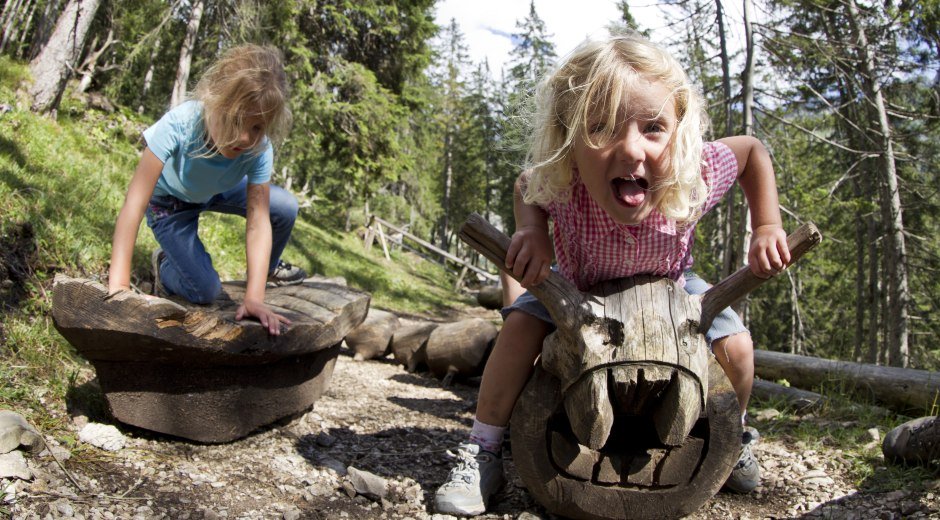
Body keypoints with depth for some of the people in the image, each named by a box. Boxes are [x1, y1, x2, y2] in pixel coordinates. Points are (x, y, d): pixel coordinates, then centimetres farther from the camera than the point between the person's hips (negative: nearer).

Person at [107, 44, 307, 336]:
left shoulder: (260, 149, -32)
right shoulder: (179, 125, -42)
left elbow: (258, 222, -33)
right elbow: (134, 205, -41)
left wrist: (254, 298, -43)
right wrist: (118, 285, -44)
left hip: (215, 191, 4)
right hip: (169, 202, -3)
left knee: (285, 208, -14)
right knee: (205, 293, -14)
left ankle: (269, 268, 17)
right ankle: (165, 266, 20)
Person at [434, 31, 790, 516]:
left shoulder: (694, 174, -40)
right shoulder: (561, 185, -41)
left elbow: (753, 150, -16)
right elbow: (524, 187, -14)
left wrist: (767, 229, -20)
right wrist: (531, 230, -34)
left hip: (666, 284, 1)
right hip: (579, 286, 0)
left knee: (734, 344, -15)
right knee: (521, 324, -22)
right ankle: (481, 457, -8)